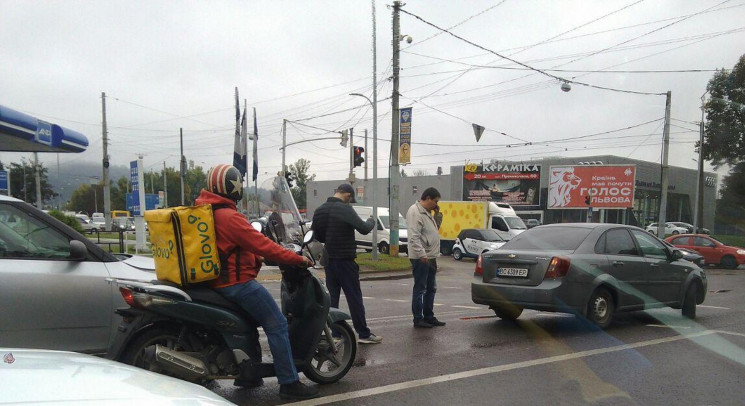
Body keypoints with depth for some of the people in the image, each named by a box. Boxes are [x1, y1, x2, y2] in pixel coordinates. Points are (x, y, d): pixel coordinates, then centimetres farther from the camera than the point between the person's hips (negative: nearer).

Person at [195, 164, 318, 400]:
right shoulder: (229, 217, -20)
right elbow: (262, 245, -22)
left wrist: (255, 258, 20)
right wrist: (298, 259, -15)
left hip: (217, 280, 11)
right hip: (237, 282, -11)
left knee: (249, 320, 28)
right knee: (277, 325, -6)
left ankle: (246, 374, 34)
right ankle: (289, 383, -3)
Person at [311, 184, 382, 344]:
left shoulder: (319, 210, 7)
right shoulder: (345, 209, -16)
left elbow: (317, 235, 14)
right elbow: (364, 228, -18)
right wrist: (371, 221, 1)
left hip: (328, 259, 7)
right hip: (345, 260, -7)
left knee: (332, 297, 12)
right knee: (354, 298, 2)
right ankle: (364, 334, 9)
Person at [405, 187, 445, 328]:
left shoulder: (427, 212, 17)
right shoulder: (415, 211, -15)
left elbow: (435, 229, 25)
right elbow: (414, 236, -22)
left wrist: (437, 214, 12)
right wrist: (422, 254, -26)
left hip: (430, 257, 10)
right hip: (420, 258, -10)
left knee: (431, 289, 15)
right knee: (420, 289, -2)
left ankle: (429, 317, 24)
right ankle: (418, 319, 6)